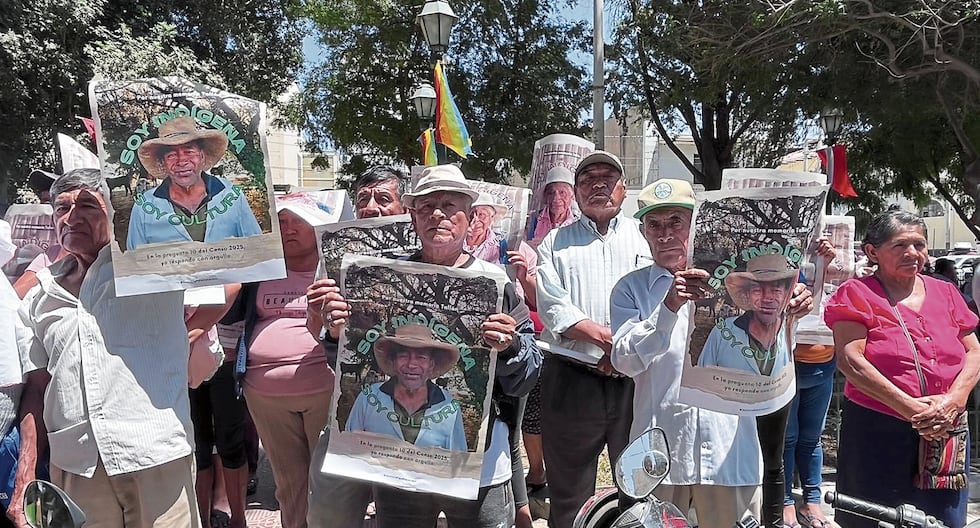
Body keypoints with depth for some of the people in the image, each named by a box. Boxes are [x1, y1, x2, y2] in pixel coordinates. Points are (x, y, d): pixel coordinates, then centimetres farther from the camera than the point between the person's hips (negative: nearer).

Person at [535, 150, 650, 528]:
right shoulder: (556, 242, 12)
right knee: (568, 486, 10)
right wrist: (606, 337, -14)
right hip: (572, 379, 0)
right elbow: (553, 307, -1)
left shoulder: (644, 236, 11)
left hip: (635, 379, 0)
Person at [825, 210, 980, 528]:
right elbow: (850, 360, -15)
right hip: (877, 434, -4)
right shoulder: (857, 294, -5)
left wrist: (954, 400, -11)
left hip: (945, 432, 5)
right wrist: (909, 407, -21)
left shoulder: (945, 293, 12)